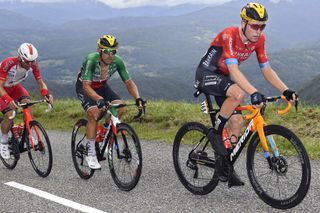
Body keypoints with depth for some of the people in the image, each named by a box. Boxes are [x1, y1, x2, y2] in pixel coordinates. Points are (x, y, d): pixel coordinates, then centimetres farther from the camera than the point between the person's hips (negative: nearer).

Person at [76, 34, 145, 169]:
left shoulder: (117, 61, -23)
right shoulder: (91, 60, -35)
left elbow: (129, 82, -18)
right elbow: (86, 86, -42)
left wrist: (137, 98, -36)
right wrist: (99, 99, -59)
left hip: (101, 86, 4)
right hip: (84, 86, -4)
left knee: (119, 108, -20)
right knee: (94, 114, -27)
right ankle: (91, 155, -15)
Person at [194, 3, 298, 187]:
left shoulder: (259, 39, -8)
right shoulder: (229, 35, -29)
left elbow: (266, 69, -4)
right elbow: (234, 71, -38)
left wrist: (286, 90, -16)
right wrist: (254, 93, -50)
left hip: (224, 78, 7)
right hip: (207, 75, -7)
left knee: (237, 121, -4)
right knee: (238, 93, -34)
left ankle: (224, 164, 8)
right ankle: (217, 131, -13)